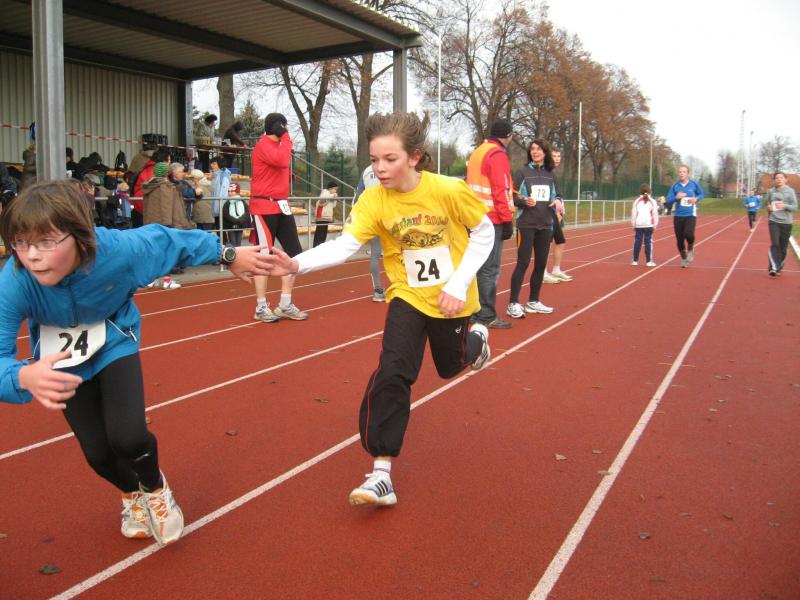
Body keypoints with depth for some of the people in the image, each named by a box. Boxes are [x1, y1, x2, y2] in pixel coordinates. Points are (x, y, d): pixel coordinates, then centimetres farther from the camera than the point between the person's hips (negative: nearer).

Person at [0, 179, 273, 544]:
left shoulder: (118, 250, -36)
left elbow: (169, 239, -16)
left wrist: (228, 255, -2)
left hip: (114, 344, -1)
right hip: (62, 359, 1)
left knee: (128, 436, -20)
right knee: (97, 453, 1)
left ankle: (155, 487, 18)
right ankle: (132, 493, 39)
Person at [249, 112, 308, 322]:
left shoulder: (278, 146, 19)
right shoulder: (264, 145, -10)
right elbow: (283, 161, -27)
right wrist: (286, 137, -12)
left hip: (282, 207, 9)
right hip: (264, 208, -9)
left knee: (295, 254, 7)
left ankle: (285, 305, 16)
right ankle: (261, 308, 5)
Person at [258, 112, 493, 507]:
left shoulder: (449, 190, -21)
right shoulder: (373, 200, -18)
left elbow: (485, 233, -9)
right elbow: (344, 245, -28)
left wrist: (459, 284, -19)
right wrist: (297, 264, -46)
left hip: (450, 298, 0)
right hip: (408, 297, 1)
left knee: (451, 366, 19)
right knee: (392, 373, -16)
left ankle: (475, 336, 57)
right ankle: (381, 474, -8)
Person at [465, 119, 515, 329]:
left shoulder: (477, 153, 16)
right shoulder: (498, 155, -11)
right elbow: (501, 191, -17)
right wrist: (507, 221, -15)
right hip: (492, 220, -9)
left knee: (477, 265, 14)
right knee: (490, 269, -6)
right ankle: (486, 316, -3)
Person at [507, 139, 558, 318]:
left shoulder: (550, 175, 11)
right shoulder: (523, 172, -2)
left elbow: (554, 196, 20)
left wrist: (556, 202, -2)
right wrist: (524, 201, -25)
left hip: (545, 225, 5)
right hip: (526, 224, -5)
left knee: (541, 264, 9)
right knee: (523, 263, -8)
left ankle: (533, 302, 22)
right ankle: (513, 304, -3)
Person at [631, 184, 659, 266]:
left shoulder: (637, 201, 5)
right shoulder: (652, 201, 3)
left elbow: (633, 213, 6)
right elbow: (655, 214, 2)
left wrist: (633, 224, 13)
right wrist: (655, 225, 9)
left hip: (638, 225, 1)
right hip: (648, 225, -1)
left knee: (637, 242, 5)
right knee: (648, 242, 0)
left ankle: (635, 260, 8)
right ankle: (649, 261, -1)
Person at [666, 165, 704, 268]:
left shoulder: (694, 184, 0)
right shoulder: (675, 186, 1)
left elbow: (702, 194, 15)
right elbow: (668, 201, 1)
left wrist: (696, 198, -7)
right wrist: (676, 197, -19)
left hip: (691, 215, -2)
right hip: (678, 216, 2)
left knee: (688, 234, -25)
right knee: (679, 239, 4)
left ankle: (690, 249, 8)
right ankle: (683, 258, 26)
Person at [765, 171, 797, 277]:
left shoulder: (790, 191, 0)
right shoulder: (771, 191, 5)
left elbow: (795, 207, -2)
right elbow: (767, 203, 20)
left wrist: (785, 206, -19)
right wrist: (768, 207, -2)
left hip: (786, 222, 0)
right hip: (773, 221, 0)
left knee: (783, 247, 5)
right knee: (774, 244, -13)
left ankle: (779, 267, 20)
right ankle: (773, 268, -18)